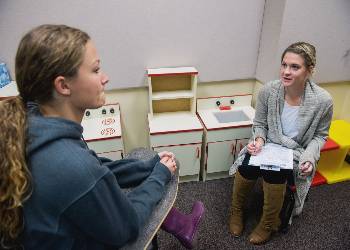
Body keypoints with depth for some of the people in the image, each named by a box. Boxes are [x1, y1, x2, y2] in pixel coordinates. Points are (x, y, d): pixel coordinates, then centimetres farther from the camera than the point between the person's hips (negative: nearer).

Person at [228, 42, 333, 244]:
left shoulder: (323, 100, -16)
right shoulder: (268, 90, -13)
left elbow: (320, 136, 0)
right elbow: (259, 124, 1)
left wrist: (309, 157, -17)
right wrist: (259, 140, -19)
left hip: (296, 151, -1)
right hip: (268, 144, 2)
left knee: (274, 172, -32)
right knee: (246, 166, -26)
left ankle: (268, 224, -2)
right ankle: (237, 211, 5)